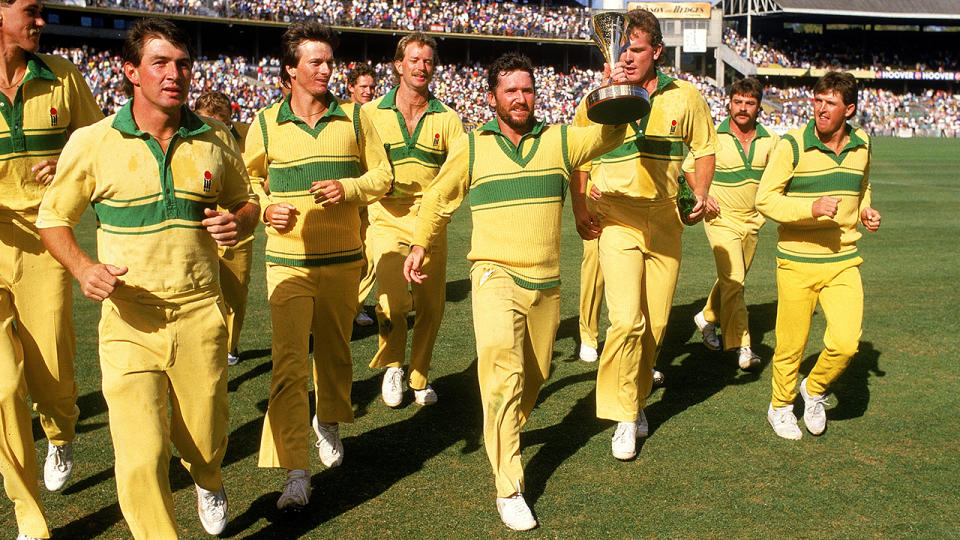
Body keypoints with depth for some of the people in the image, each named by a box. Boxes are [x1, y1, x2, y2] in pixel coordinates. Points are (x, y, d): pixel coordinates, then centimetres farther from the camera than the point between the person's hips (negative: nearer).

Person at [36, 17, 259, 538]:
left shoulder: (215, 138, 5)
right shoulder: (92, 142, -3)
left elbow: (245, 201, 18)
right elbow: (53, 218, 7)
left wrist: (239, 223, -7)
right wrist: (83, 268, -13)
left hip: (201, 315, 2)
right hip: (130, 321, -2)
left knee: (205, 444, 14)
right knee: (140, 461, -9)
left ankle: (209, 484, 52)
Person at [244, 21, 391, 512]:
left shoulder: (354, 119, 3)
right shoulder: (267, 123, 2)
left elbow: (381, 175, 7)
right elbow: (247, 178, 13)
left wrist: (347, 187, -13)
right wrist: (265, 207, -7)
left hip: (343, 258, 2)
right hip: (288, 260, -2)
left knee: (335, 351, 17)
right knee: (288, 362, -11)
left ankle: (329, 422, 46)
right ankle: (295, 473, -8)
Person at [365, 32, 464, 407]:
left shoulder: (446, 118, 5)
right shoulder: (372, 113, 3)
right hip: (388, 219, -2)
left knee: (431, 306, 6)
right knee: (393, 300, -19)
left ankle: (419, 378, 29)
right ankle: (392, 366, 10)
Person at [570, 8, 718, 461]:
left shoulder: (685, 98, 3)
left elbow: (704, 150, 15)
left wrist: (700, 194, -1)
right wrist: (579, 209, -6)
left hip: (665, 223, 3)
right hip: (616, 221, -2)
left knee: (656, 324, 8)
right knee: (627, 320, -15)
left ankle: (637, 398, 31)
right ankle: (624, 416, -1)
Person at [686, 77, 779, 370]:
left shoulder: (770, 140, -1)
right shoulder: (713, 137, -11)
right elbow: (689, 167, 2)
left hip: (752, 221, 5)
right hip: (721, 220, -5)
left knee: (735, 279, 16)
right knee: (733, 280, -14)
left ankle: (707, 318, 40)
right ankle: (740, 345, -10)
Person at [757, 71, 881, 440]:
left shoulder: (861, 145, 6)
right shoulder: (791, 145, -10)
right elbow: (765, 198, -12)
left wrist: (865, 210, 6)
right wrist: (811, 208, -25)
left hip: (843, 261, 3)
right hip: (797, 261, -3)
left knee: (846, 342, -9)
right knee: (792, 345, 6)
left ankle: (814, 390, 21)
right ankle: (781, 406, 31)